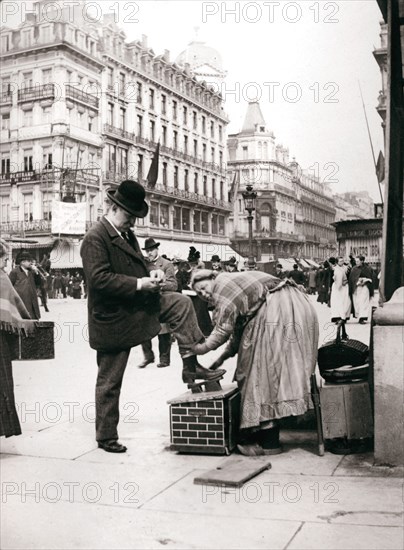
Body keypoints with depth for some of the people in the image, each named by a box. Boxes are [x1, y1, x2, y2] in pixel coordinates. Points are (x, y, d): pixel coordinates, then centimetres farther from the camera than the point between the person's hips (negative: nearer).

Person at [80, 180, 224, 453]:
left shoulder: (127, 234, 9)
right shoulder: (95, 238, -19)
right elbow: (99, 278, -28)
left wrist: (151, 273, -1)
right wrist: (138, 284, -27)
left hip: (138, 305, 8)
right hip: (113, 318, -8)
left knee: (182, 303, -1)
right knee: (109, 382, 4)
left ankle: (190, 365, 1)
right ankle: (106, 437, 20)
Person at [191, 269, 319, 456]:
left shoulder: (222, 285, -4)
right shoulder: (232, 286, 24)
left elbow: (224, 328, -11)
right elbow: (238, 331, 23)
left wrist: (203, 347, -1)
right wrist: (223, 357, 18)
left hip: (277, 311, -10)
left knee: (267, 368, -9)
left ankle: (269, 443, -7)